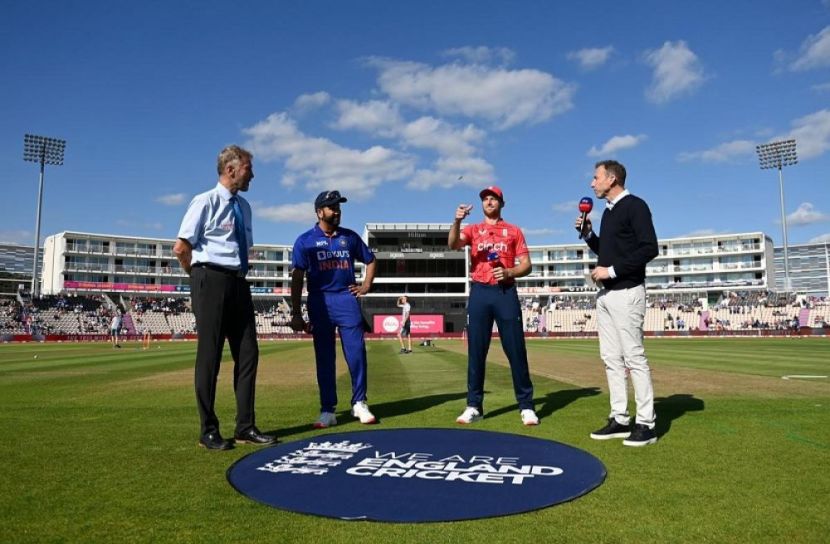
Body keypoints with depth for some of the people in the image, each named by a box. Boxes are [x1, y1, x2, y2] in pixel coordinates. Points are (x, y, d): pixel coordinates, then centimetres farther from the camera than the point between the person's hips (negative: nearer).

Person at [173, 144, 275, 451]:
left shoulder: (243, 207, 15)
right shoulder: (205, 202, -6)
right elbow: (181, 248, -9)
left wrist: (239, 275, 13)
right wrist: (202, 279, 1)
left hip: (238, 283, 7)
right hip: (212, 280, -7)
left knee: (247, 353, 6)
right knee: (209, 354, -1)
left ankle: (246, 428, 15)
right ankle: (209, 431, 10)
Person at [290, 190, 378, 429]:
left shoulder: (350, 236, 12)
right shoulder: (305, 240, 4)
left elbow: (370, 260, 23)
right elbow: (297, 278, 0)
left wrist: (366, 285, 7)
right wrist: (296, 314, -6)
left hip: (347, 299, 2)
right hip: (320, 302, -1)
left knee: (356, 352, -2)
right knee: (324, 357, 3)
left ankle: (359, 404, 12)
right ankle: (328, 411, 10)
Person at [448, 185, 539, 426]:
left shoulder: (514, 231, 12)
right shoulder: (473, 229, 13)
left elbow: (526, 265, 7)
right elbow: (453, 244, -9)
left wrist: (509, 272, -12)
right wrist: (457, 221, -27)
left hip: (506, 292, -1)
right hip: (479, 293, 1)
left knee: (516, 350, -2)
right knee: (476, 351, 2)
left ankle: (526, 406, 6)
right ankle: (474, 406, 9)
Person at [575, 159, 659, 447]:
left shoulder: (635, 206, -7)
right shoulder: (608, 211, 18)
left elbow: (649, 248, -16)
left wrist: (612, 270, -17)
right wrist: (587, 233, 10)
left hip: (626, 293, -9)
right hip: (605, 294, 9)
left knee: (634, 357, -6)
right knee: (611, 358, 9)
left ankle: (645, 423, 1)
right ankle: (620, 419, 15)